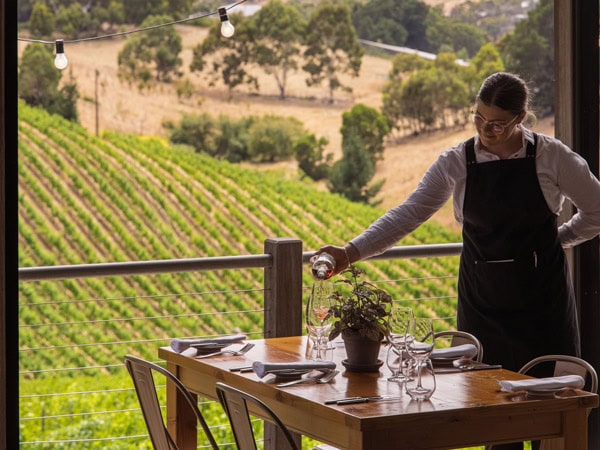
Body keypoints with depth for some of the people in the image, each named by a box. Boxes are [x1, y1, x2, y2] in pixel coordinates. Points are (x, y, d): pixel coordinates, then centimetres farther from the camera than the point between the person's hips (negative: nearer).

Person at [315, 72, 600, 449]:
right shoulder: (457, 163, -3)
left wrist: (558, 239, 0)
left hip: (541, 294, -1)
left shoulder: (552, 157, -6)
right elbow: (408, 214, -11)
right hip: (483, 300, 1)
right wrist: (351, 253, -22)